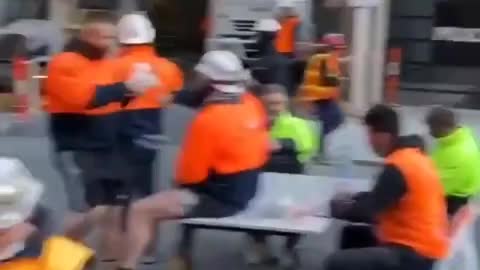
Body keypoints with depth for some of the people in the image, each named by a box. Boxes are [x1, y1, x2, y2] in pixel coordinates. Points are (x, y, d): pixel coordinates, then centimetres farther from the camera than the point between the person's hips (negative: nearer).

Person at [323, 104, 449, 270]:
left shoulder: (397, 168, -20)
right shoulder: (413, 156, 10)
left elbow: (367, 212, -18)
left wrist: (337, 208, -1)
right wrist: (352, 199, 12)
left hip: (414, 254, -10)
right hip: (417, 242, 10)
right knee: (353, 235, 23)